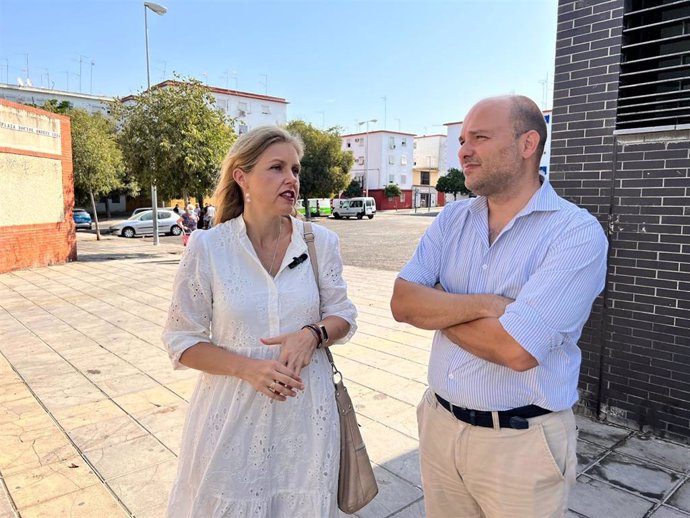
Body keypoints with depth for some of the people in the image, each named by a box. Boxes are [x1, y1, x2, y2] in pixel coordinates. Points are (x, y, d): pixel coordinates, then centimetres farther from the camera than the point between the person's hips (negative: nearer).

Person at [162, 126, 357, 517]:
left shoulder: (321, 242, -5)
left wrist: (313, 334, -17)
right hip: (233, 413, -1)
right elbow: (182, 340, -5)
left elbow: (342, 316, 5)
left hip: (306, 410, 2)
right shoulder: (207, 247, -10)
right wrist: (247, 368, -20)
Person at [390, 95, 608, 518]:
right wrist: (483, 304, -21)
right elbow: (402, 302, -8)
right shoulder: (452, 220, 2)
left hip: (521, 441, -4)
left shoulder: (577, 232, -16)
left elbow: (517, 349, -24)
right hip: (440, 424, 5)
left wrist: (436, 307, -11)